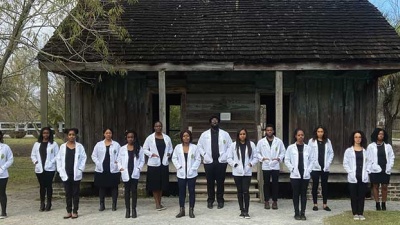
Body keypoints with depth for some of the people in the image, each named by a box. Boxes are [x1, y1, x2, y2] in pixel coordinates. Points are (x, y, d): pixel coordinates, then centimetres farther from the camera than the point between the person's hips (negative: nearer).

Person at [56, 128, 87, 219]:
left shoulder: (79, 146, 1)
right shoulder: (62, 146, 5)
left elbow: (83, 158, 0)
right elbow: (58, 159, 6)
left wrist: (80, 169, -8)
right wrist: (60, 170, -2)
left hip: (76, 174, -2)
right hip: (66, 174, 2)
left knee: (75, 193, 5)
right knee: (68, 194, 9)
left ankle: (75, 211, 12)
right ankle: (69, 211, 16)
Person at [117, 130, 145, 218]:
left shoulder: (139, 148, 3)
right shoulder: (122, 149, 6)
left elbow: (142, 160, 4)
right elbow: (119, 160, 9)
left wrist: (139, 168, -8)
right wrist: (120, 168, -5)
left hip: (135, 173, -1)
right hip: (126, 173, 1)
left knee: (134, 190, 1)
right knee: (127, 191, 7)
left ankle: (134, 209, 10)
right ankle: (127, 210, 13)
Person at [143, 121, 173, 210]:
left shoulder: (167, 138, 7)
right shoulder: (150, 138, -1)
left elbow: (170, 148, 17)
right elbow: (144, 149, 1)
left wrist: (169, 153, -2)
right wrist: (151, 154, -13)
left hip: (164, 163, 3)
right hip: (153, 164, -3)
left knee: (162, 184, 9)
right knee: (155, 184, -2)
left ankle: (159, 203, 20)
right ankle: (157, 204, 4)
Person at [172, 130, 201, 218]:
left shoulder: (194, 147, -2)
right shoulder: (177, 147, 1)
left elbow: (198, 159, -1)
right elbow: (174, 158, 5)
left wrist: (193, 168, -11)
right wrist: (178, 166, -8)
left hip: (191, 174, -1)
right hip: (181, 173, 1)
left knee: (191, 191, 4)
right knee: (181, 192, 7)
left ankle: (191, 210, 13)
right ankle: (181, 210, 16)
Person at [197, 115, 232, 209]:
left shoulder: (225, 134, 6)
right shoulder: (204, 134, 7)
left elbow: (230, 146, 6)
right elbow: (199, 146, 9)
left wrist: (225, 155, -5)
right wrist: (204, 155, -3)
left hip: (221, 161, 0)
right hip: (209, 162, 0)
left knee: (220, 182, 3)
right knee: (210, 182, 5)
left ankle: (220, 200, 13)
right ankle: (210, 200, 15)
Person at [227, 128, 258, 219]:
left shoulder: (251, 144, 1)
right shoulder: (233, 145, 0)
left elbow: (255, 157, 5)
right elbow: (229, 158, 1)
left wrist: (251, 163, -11)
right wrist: (234, 164, -13)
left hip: (247, 172, -1)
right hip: (237, 172, 1)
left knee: (246, 191, -5)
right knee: (240, 191, 9)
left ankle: (246, 211, 4)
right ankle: (242, 210, 19)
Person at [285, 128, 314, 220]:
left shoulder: (308, 148, 2)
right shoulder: (290, 147, -2)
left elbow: (312, 160, 6)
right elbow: (287, 160, 0)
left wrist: (308, 170, -5)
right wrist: (292, 169, -9)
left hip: (305, 175, 1)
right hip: (295, 175, -1)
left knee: (304, 194, 7)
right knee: (296, 194, 5)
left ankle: (303, 213, 15)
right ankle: (296, 213, 14)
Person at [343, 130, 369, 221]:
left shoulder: (365, 150, 7)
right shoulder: (349, 150, 1)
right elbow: (345, 163, -1)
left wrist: (366, 173, -3)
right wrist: (350, 172, -11)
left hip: (363, 177, 2)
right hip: (353, 177, -2)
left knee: (362, 196, 5)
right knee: (354, 196, 3)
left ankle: (361, 213, 15)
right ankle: (355, 213, 13)